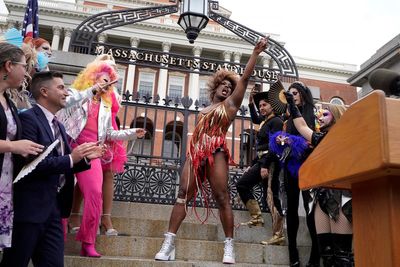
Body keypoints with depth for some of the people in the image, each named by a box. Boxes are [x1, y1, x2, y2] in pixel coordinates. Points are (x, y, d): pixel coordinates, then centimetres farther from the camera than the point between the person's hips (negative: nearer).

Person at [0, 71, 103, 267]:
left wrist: (85, 158, 0)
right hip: (30, 207, -8)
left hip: (54, 207, 8)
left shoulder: (58, 126, 14)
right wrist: (71, 158, -20)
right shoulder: (28, 118, -13)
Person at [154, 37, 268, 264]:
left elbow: (245, 78, 8)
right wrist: (194, 153, 13)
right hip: (196, 153, 4)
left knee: (222, 198, -8)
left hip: (216, 153, -4)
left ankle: (229, 245, -1)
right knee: (183, 195, -6)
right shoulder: (204, 110, 27)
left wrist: (256, 53, 3)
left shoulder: (230, 103, 16)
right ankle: (169, 243, -7)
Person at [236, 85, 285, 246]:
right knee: (242, 184, 7)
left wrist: (265, 165, -23)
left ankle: (278, 235, -8)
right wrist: (251, 104, 32)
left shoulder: (276, 121, -7)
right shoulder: (266, 121, 18)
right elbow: (255, 119, 43)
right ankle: (256, 218, 4)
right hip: (261, 160, 9)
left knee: (271, 197, -11)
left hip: (270, 161, -9)